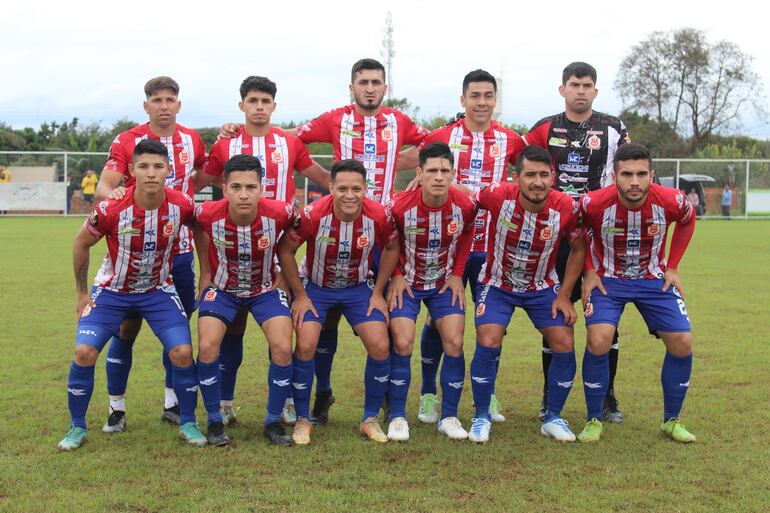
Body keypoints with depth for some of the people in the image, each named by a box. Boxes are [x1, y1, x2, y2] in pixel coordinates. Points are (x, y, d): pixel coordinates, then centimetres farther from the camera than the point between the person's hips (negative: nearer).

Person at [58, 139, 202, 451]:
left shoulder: (182, 206, -21)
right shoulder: (111, 209, -24)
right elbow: (81, 244, -5)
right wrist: (82, 293, -1)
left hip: (158, 290, 1)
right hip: (112, 290, -1)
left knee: (183, 353, -13)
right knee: (84, 352, -14)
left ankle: (187, 423, 9)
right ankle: (77, 427, 8)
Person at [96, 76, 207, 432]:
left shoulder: (192, 140, 7)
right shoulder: (127, 141, -5)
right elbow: (103, 186, -13)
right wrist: (112, 193, -35)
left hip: (180, 249, 3)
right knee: (127, 326, -1)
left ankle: (172, 403, 20)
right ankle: (116, 408, 11)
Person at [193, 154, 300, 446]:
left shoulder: (280, 213, -27)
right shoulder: (208, 214, -25)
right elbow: (197, 226, 2)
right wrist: (206, 273, 3)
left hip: (266, 288, 0)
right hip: (222, 288, 0)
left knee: (282, 348, -17)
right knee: (207, 346, -19)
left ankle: (273, 421, 5)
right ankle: (214, 421, 3)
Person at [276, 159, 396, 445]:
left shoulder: (379, 216, -22)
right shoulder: (312, 215, -27)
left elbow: (391, 249, -1)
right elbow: (285, 251, -12)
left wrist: (378, 293, -2)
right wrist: (300, 295, -10)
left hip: (359, 287, 2)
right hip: (316, 287, -1)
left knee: (380, 347, -11)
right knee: (305, 346, -17)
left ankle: (370, 419, 9)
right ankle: (303, 420, 3)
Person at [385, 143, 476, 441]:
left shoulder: (465, 206, -19)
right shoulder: (400, 206, -24)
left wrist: (457, 274, -1)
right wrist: (397, 275, -9)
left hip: (445, 284, 2)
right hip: (407, 282, -2)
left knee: (454, 343, -6)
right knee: (402, 343, -12)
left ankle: (449, 417, 8)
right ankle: (397, 417, 2)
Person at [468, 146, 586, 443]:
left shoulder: (566, 207, -21)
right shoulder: (498, 196, -27)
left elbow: (578, 249, -4)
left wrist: (564, 295, -6)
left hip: (543, 287, 2)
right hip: (498, 285, -2)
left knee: (564, 345, -8)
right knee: (488, 343, -18)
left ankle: (553, 418, 13)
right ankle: (481, 418, 3)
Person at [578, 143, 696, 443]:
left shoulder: (671, 201, -21)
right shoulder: (594, 203, -26)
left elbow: (687, 221, 5)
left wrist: (672, 267, 2)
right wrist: (589, 271, -5)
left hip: (654, 280, 2)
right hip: (607, 279, -2)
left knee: (682, 343, -6)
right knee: (598, 341, -22)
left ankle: (671, 420, 16)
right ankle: (594, 420, -2)